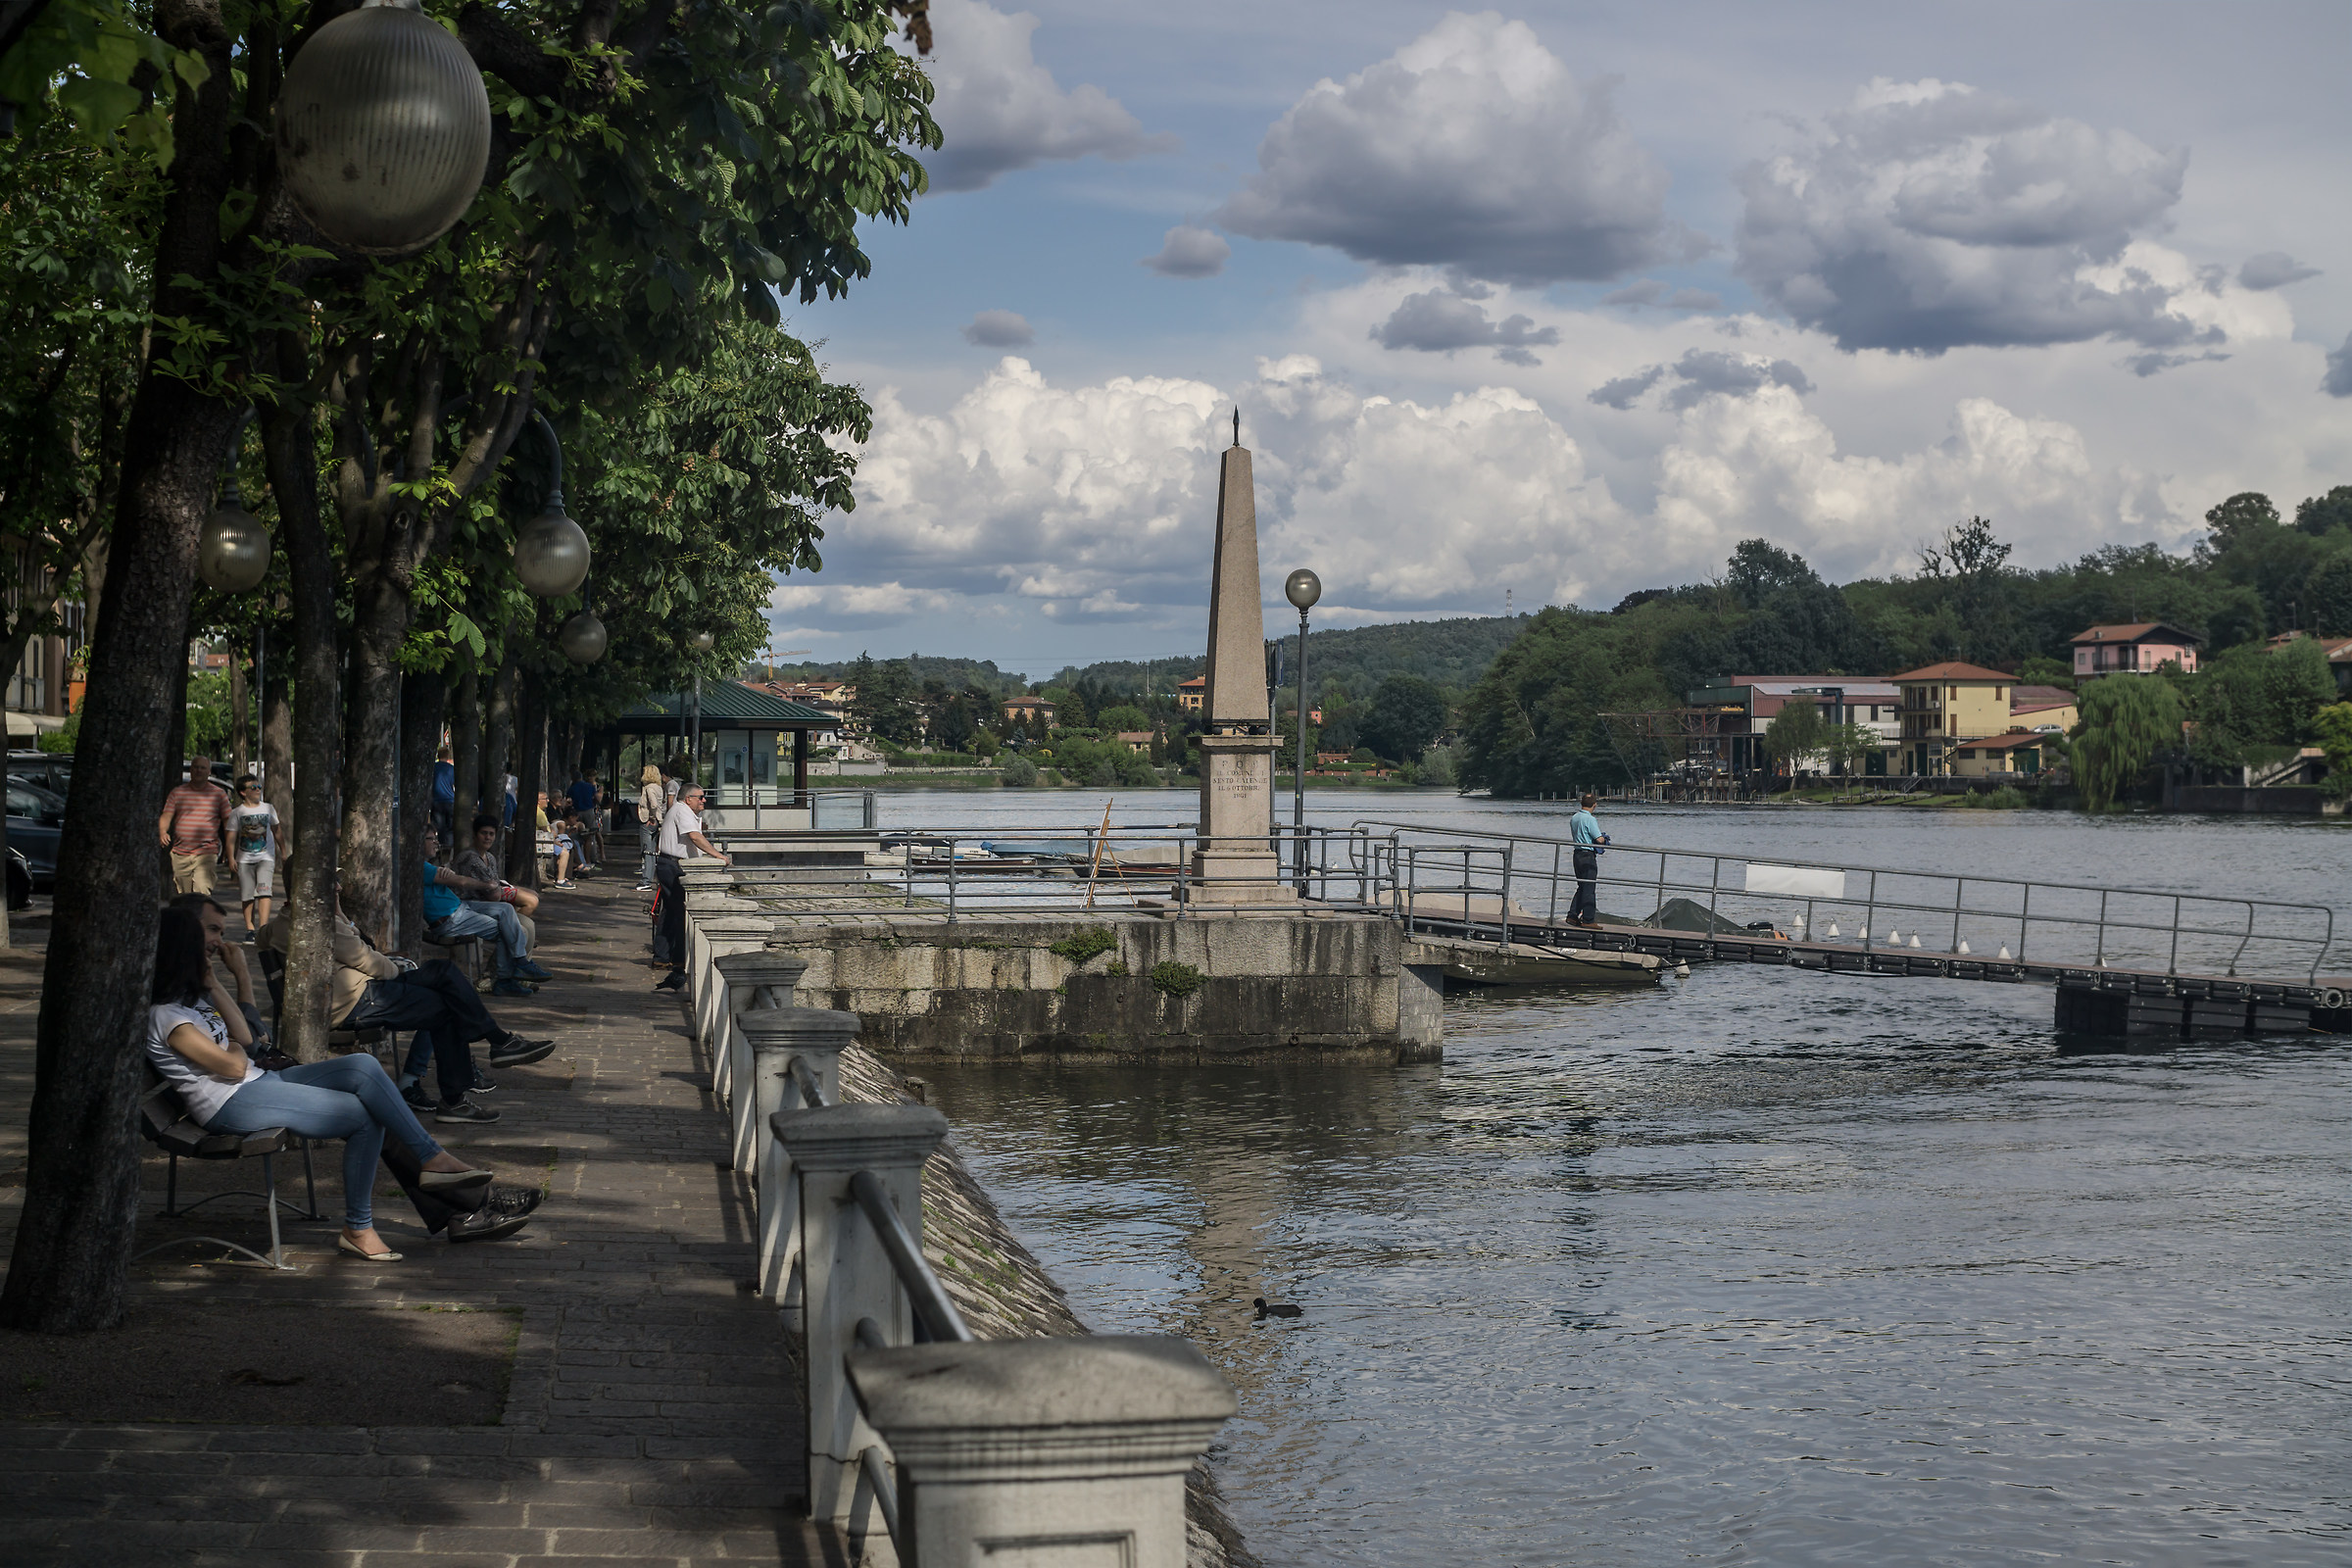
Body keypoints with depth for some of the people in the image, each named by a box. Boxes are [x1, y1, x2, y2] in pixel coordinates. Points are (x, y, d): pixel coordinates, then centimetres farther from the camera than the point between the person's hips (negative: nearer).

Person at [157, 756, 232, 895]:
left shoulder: (218, 794, 7)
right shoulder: (177, 792, 11)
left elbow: (227, 821, 7)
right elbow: (166, 816, 6)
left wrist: (229, 848, 1)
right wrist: (162, 832, -15)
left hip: (207, 853, -3)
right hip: (180, 854, 3)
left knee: (202, 892, -19)